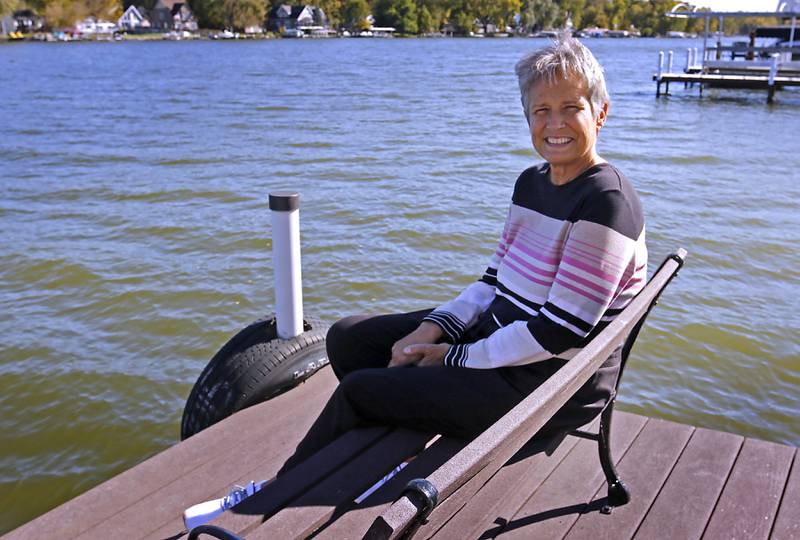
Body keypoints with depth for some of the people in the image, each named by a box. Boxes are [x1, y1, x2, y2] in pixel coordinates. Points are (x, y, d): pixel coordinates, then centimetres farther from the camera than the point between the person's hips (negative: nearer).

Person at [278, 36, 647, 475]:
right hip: (498, 332, 9)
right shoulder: (532, 182, 6)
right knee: (347, 338, 6)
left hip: (553, 383, -9)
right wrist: (432, 328, -7)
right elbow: (495, 280, 10)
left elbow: (561, 330, -23)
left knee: (358, 390, -8)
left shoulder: (606, 202, -21)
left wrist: (456, 357, -15)